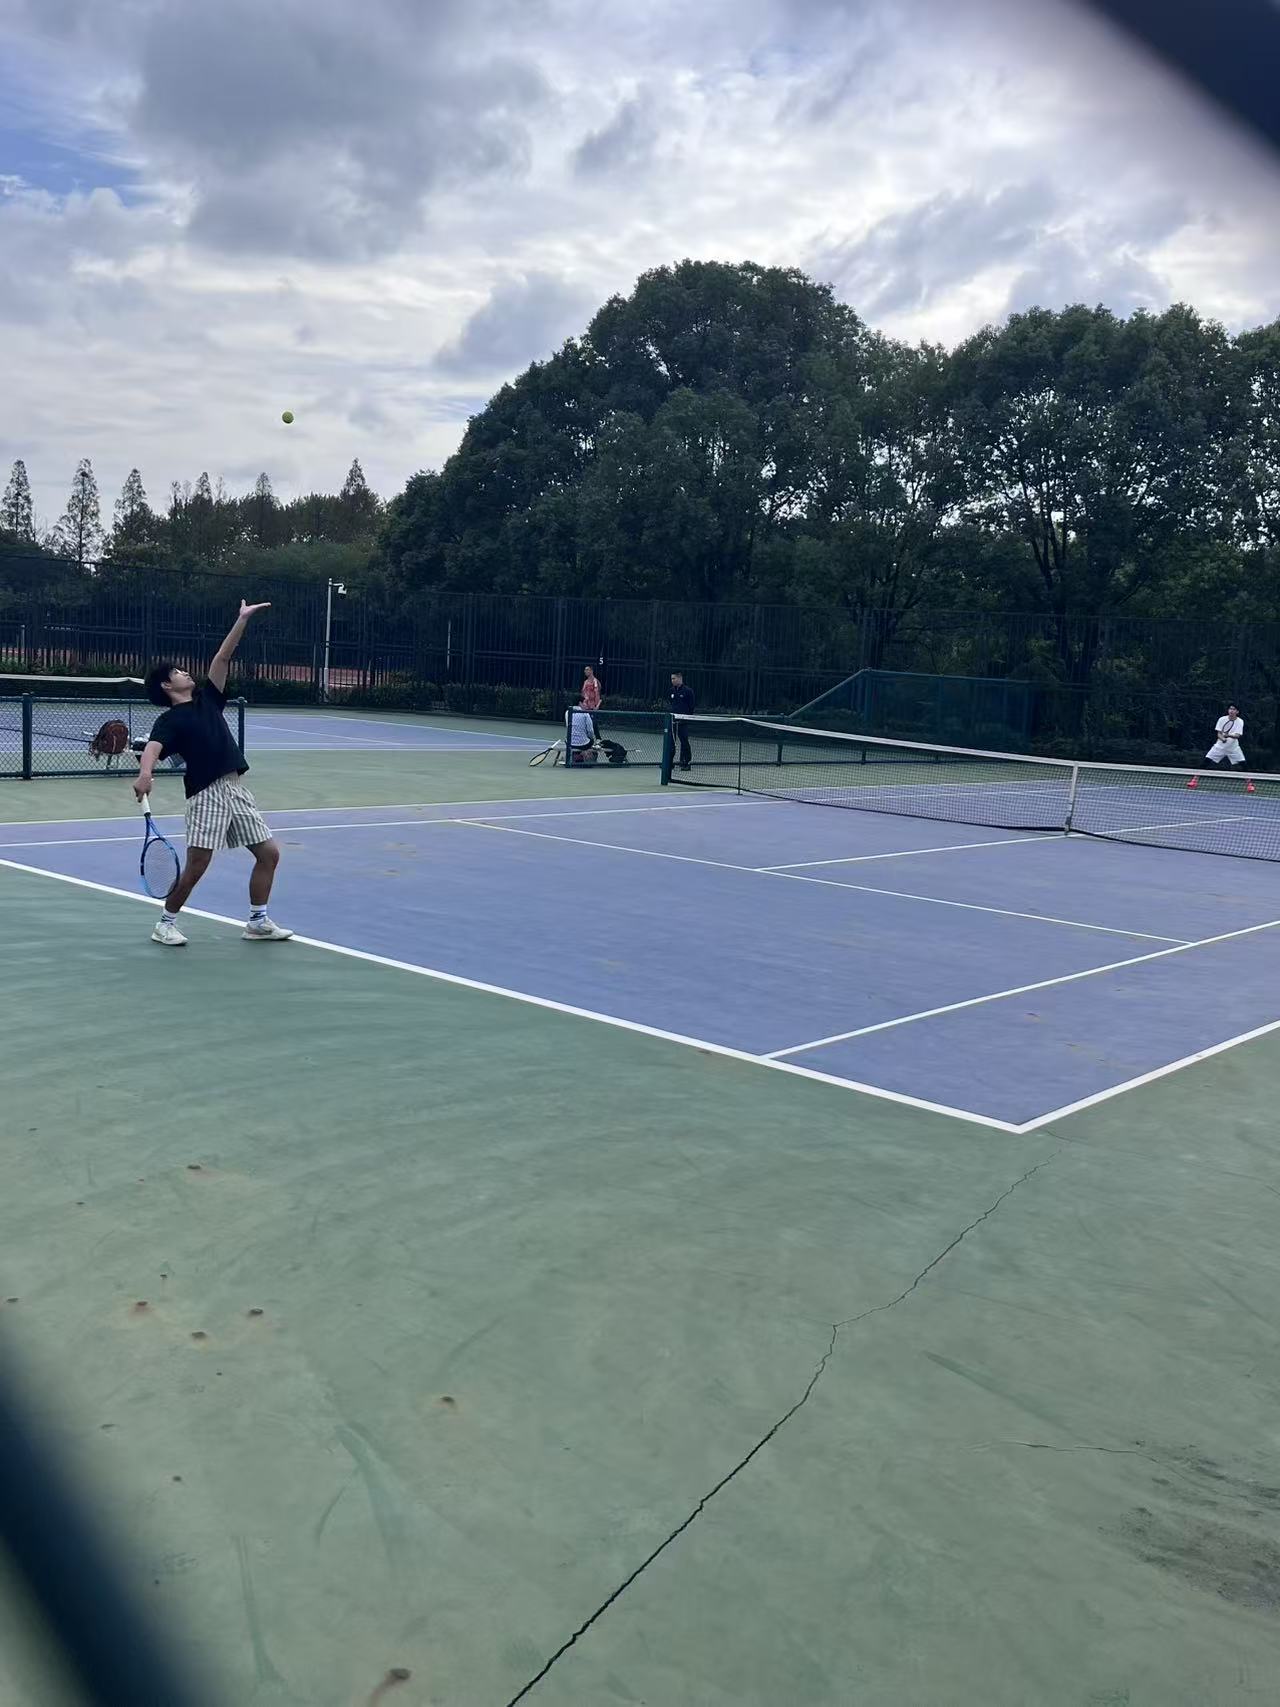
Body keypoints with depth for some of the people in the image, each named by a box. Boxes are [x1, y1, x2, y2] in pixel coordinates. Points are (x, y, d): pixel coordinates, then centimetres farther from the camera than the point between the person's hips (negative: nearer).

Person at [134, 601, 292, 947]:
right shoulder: (169, 720, -2)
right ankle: (166, 924, 10)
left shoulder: (207, 700, 16)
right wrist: (145, 774, -41)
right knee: (196, 864, -9)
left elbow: (223, 657, 14)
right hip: (206, 793, -7)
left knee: (269, 853, 5)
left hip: (237, 789, 7)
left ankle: (258, 922, 16)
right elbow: (153, 748, -20)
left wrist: (242, 620, 10)